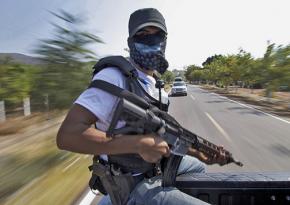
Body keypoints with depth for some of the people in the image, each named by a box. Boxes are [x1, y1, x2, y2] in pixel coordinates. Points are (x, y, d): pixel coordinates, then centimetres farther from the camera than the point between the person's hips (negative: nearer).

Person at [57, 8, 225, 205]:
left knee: (198, 166, 30)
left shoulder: (155, 83, 6)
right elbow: (67, 135, -30)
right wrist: (140, 143, -33)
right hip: (135, 184, -8)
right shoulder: (114, 77, -22)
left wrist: (197, 152, 2)